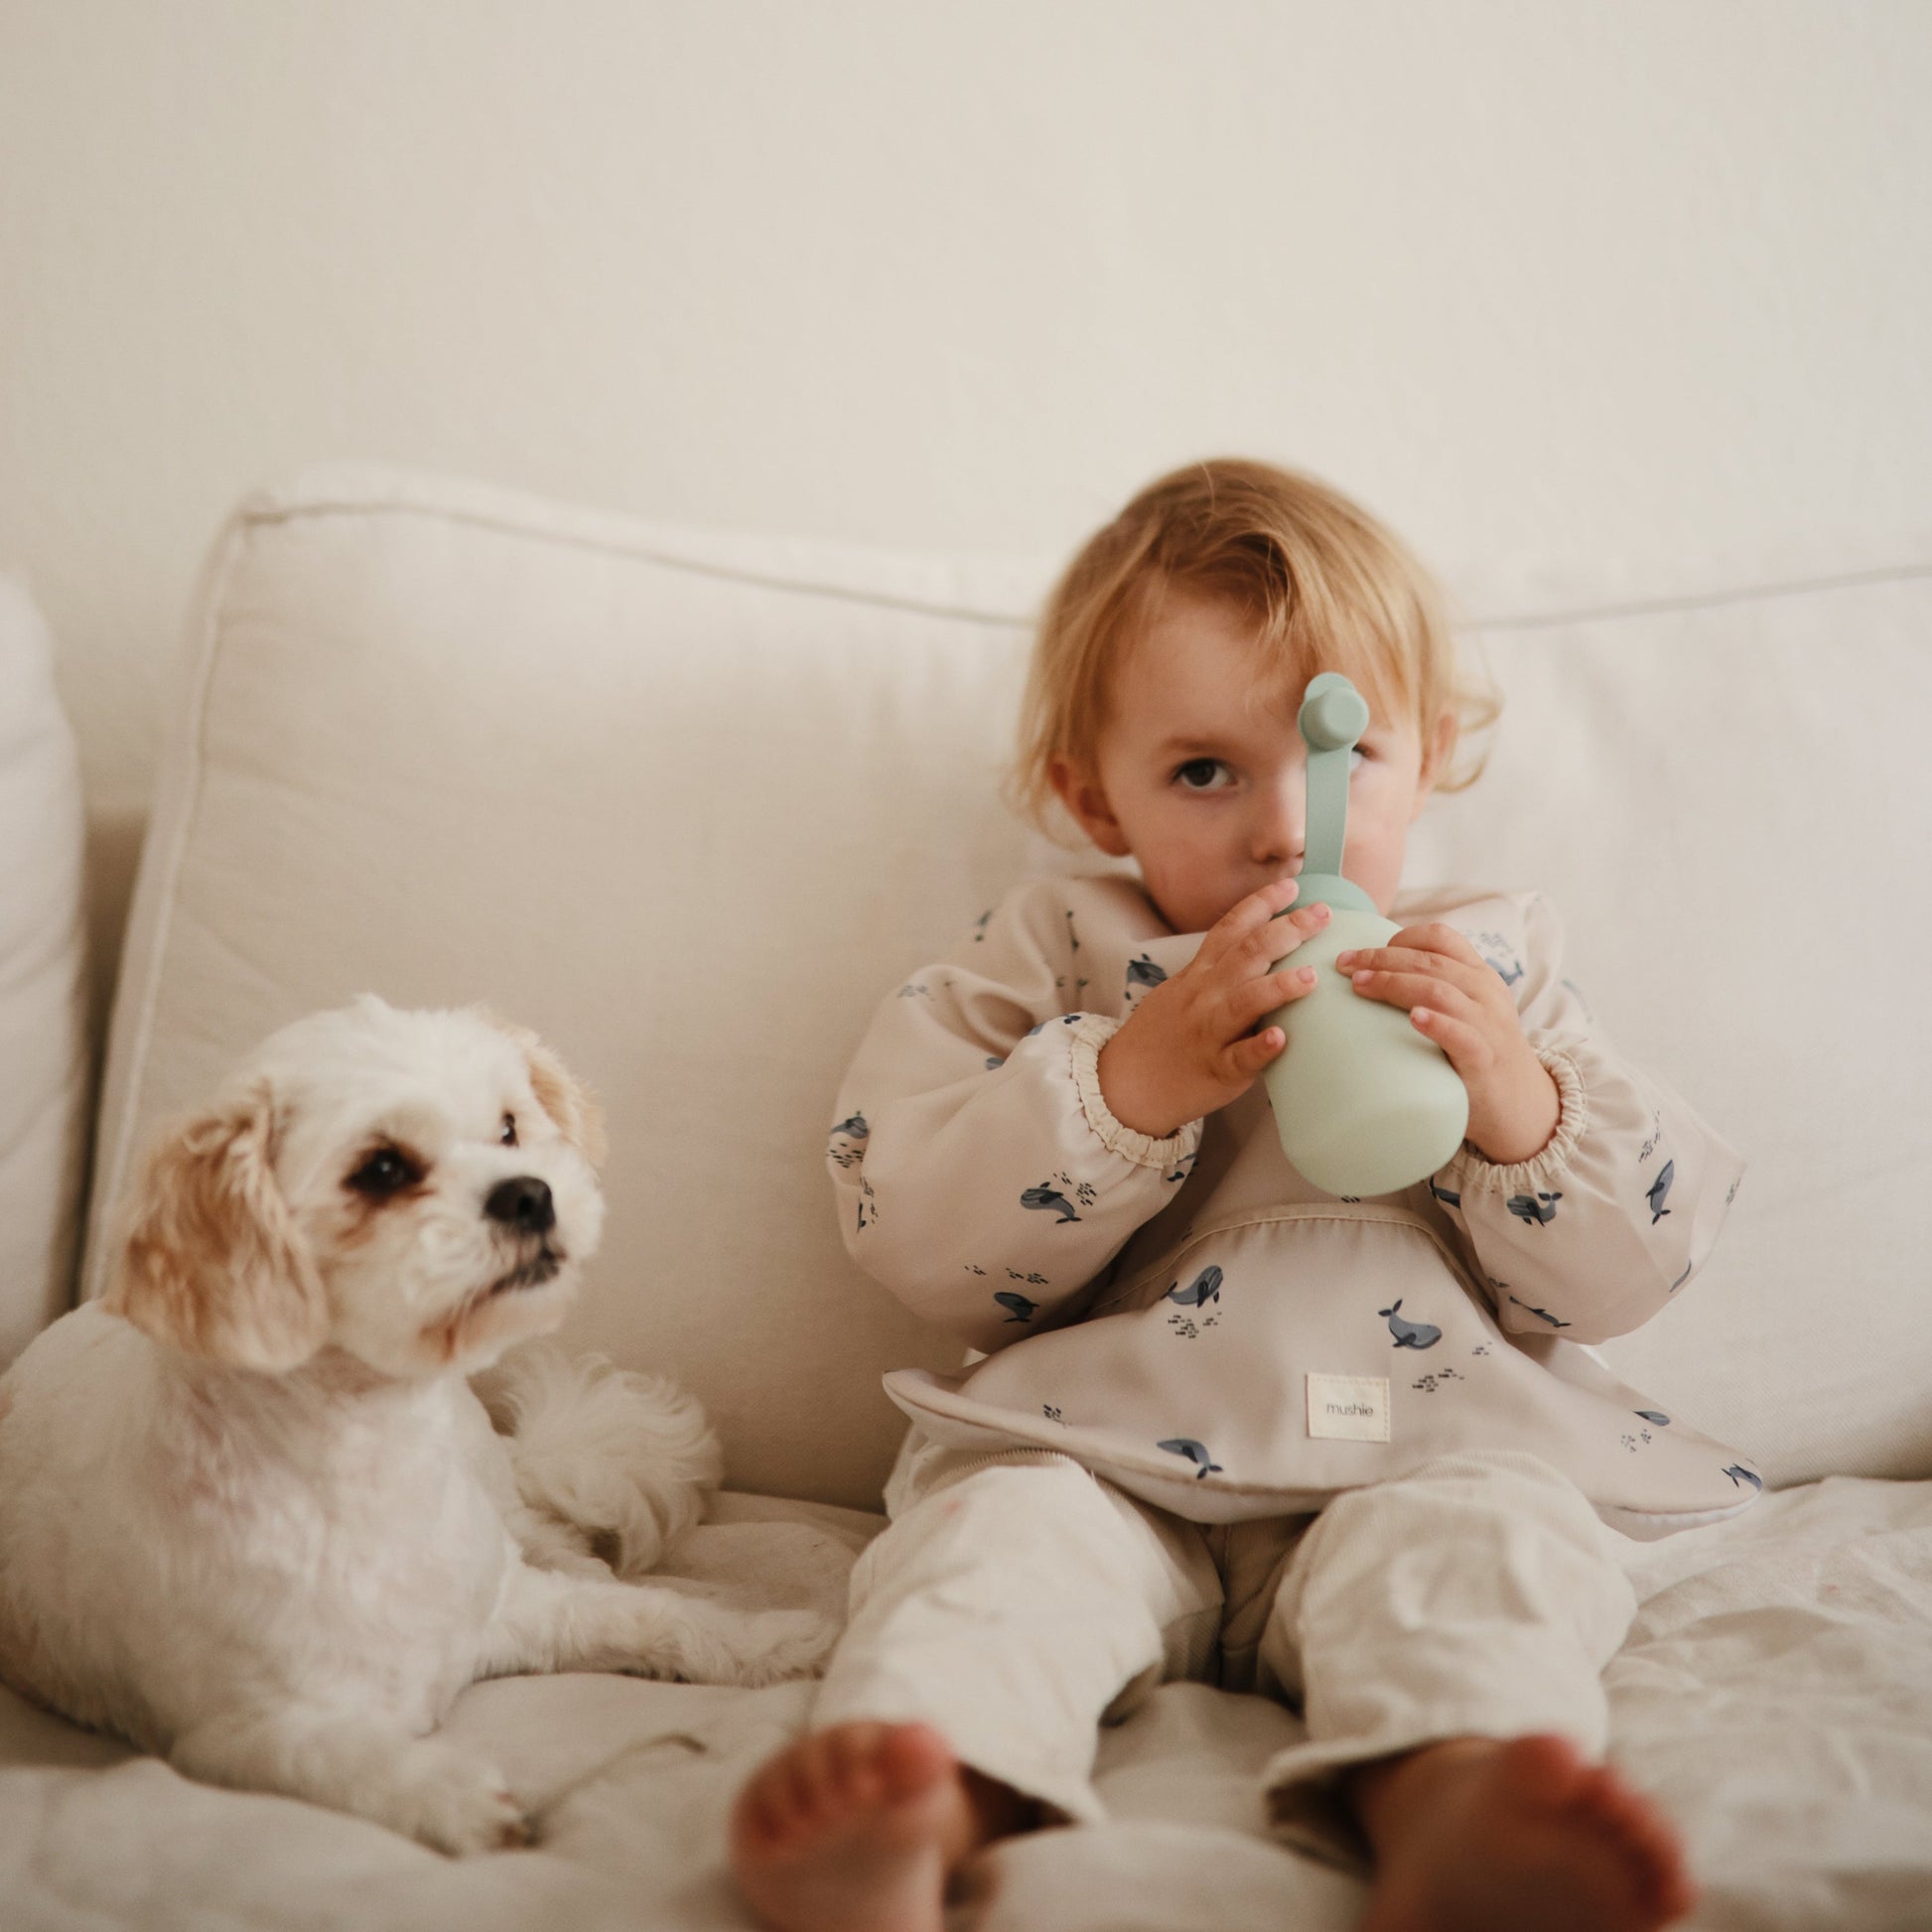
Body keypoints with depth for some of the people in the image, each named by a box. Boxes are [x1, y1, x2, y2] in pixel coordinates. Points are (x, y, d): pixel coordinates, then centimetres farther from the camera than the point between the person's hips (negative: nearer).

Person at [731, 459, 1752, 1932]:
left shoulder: (1495, 968, 18)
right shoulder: (1043, 960, 13)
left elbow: (1624, 1277, 11)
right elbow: (914, 1237, 0)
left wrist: (1514, 1103, -10)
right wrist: (1135, 1079, -14)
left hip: (1426, 1452, 1)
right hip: (1104, 1451, 0)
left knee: (1485, 1533, -31)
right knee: (1004, 1523, -30)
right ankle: (916, 1803, -55)